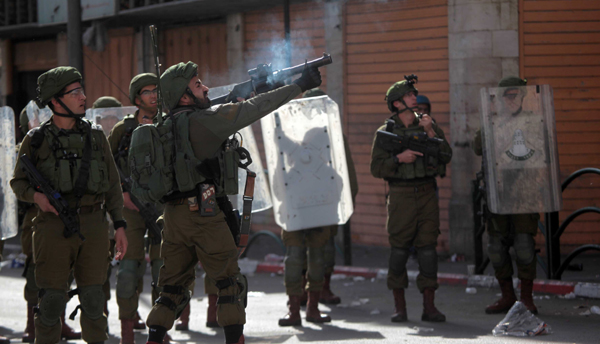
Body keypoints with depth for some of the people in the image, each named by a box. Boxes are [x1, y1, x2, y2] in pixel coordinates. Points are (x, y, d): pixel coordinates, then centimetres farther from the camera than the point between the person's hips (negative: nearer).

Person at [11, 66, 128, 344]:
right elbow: (18, 182, 8)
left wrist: (119, 224, 7)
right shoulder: (37, 140, 2)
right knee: (52, 298, -2)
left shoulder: (95, 137, 10)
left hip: (93, 226, 2)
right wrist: (35, 196, -13)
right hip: (53, 226, -2)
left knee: (93, 297, 4)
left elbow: (113, 184, 13)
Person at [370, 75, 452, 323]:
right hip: (401, 195, -2)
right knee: (399, 249, -1)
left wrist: (430, 133, -13)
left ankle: (429, 307, 2)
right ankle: (400, 308, 7)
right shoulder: (386, 132, 2)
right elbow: (376, 168, -1)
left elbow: (446, 155, -3)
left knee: (428, 248, -1)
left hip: (427, 194, 2)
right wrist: (399, 158, -16)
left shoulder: (428, 125, 8)